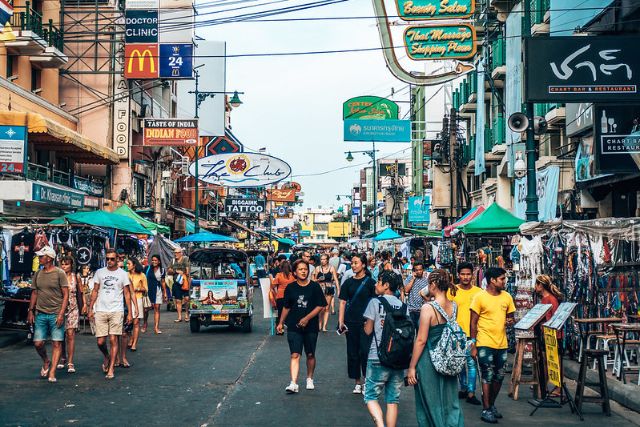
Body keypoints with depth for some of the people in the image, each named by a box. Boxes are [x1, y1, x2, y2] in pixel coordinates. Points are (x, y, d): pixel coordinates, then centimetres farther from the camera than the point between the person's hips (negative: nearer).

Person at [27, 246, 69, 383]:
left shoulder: (59, 274, -4)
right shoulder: (37, 274, 11)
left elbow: (66, 295, -6)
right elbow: (34, 293, 18)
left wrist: (61, 314, -12)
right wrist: (30, 311, 9)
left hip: (56, 314, -4)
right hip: (40, 314, 4)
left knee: (57, 343, -5)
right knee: (38, 343, 0)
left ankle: (52, 373, -1)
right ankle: (46, 362, 28)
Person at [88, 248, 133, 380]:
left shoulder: (122, 274, 4)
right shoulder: (99, 272, 9)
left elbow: (127, 294, 5)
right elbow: (95, 291, 12)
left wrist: (129, 313, 0)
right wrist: (90, 308, 5)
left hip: (116, 311, -2)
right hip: (100, 311, 2)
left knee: (113, 339, -5)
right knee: (100, 341, -1)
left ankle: (111, 369, 1)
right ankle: (107, 357, 30)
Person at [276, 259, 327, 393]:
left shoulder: (315, 286, -2)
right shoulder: (290, 287, 4)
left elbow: (321, 306, -4)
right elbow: (286, 307, 14)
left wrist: (307, 318, -13)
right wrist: (281, 323, 15)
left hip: (311, 327, 0)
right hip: (293, 327, 0)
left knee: (310, 355, 12)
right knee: (295, 355, -9)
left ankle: (309, 379, 31)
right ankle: (293, 383, -15)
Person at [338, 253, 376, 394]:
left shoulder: (370, 282, -1)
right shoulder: (348, 282, 8)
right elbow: (343, 302, 7)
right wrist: (341, 322, -1)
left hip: (366, 322, -3)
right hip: (351, 322, 4)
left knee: (365, 351, -7)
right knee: (352, 352, 7)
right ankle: (357, 383, 17)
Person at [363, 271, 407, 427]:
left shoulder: (375, 302, -5)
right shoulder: (402, 305, 6)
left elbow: (368, 330, -2)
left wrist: (366, 325, 17)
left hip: (378, 357, -4)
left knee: (371, 396, 4)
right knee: (393, 399, 10)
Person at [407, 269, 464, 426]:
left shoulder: (428, 308, -17)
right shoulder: (454, 306, -1)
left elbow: (421, 340, -16)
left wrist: (412, 367, -8)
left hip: (429, 360, -6)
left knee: (430, 403, 9)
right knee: (450, 402, 14)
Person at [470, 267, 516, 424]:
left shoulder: (507, 297, 5)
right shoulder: (480, 297, -9)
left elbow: (510, 316, 18)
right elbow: (473, 322, -6)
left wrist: (510, 321, -7)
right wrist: (473, 345, -9)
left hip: (502, 344, 5)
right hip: (485, 344, -5)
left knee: (499, 377, 11)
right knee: (487, 377, -2)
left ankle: (491, 405, 29)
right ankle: (486, 410, 7)